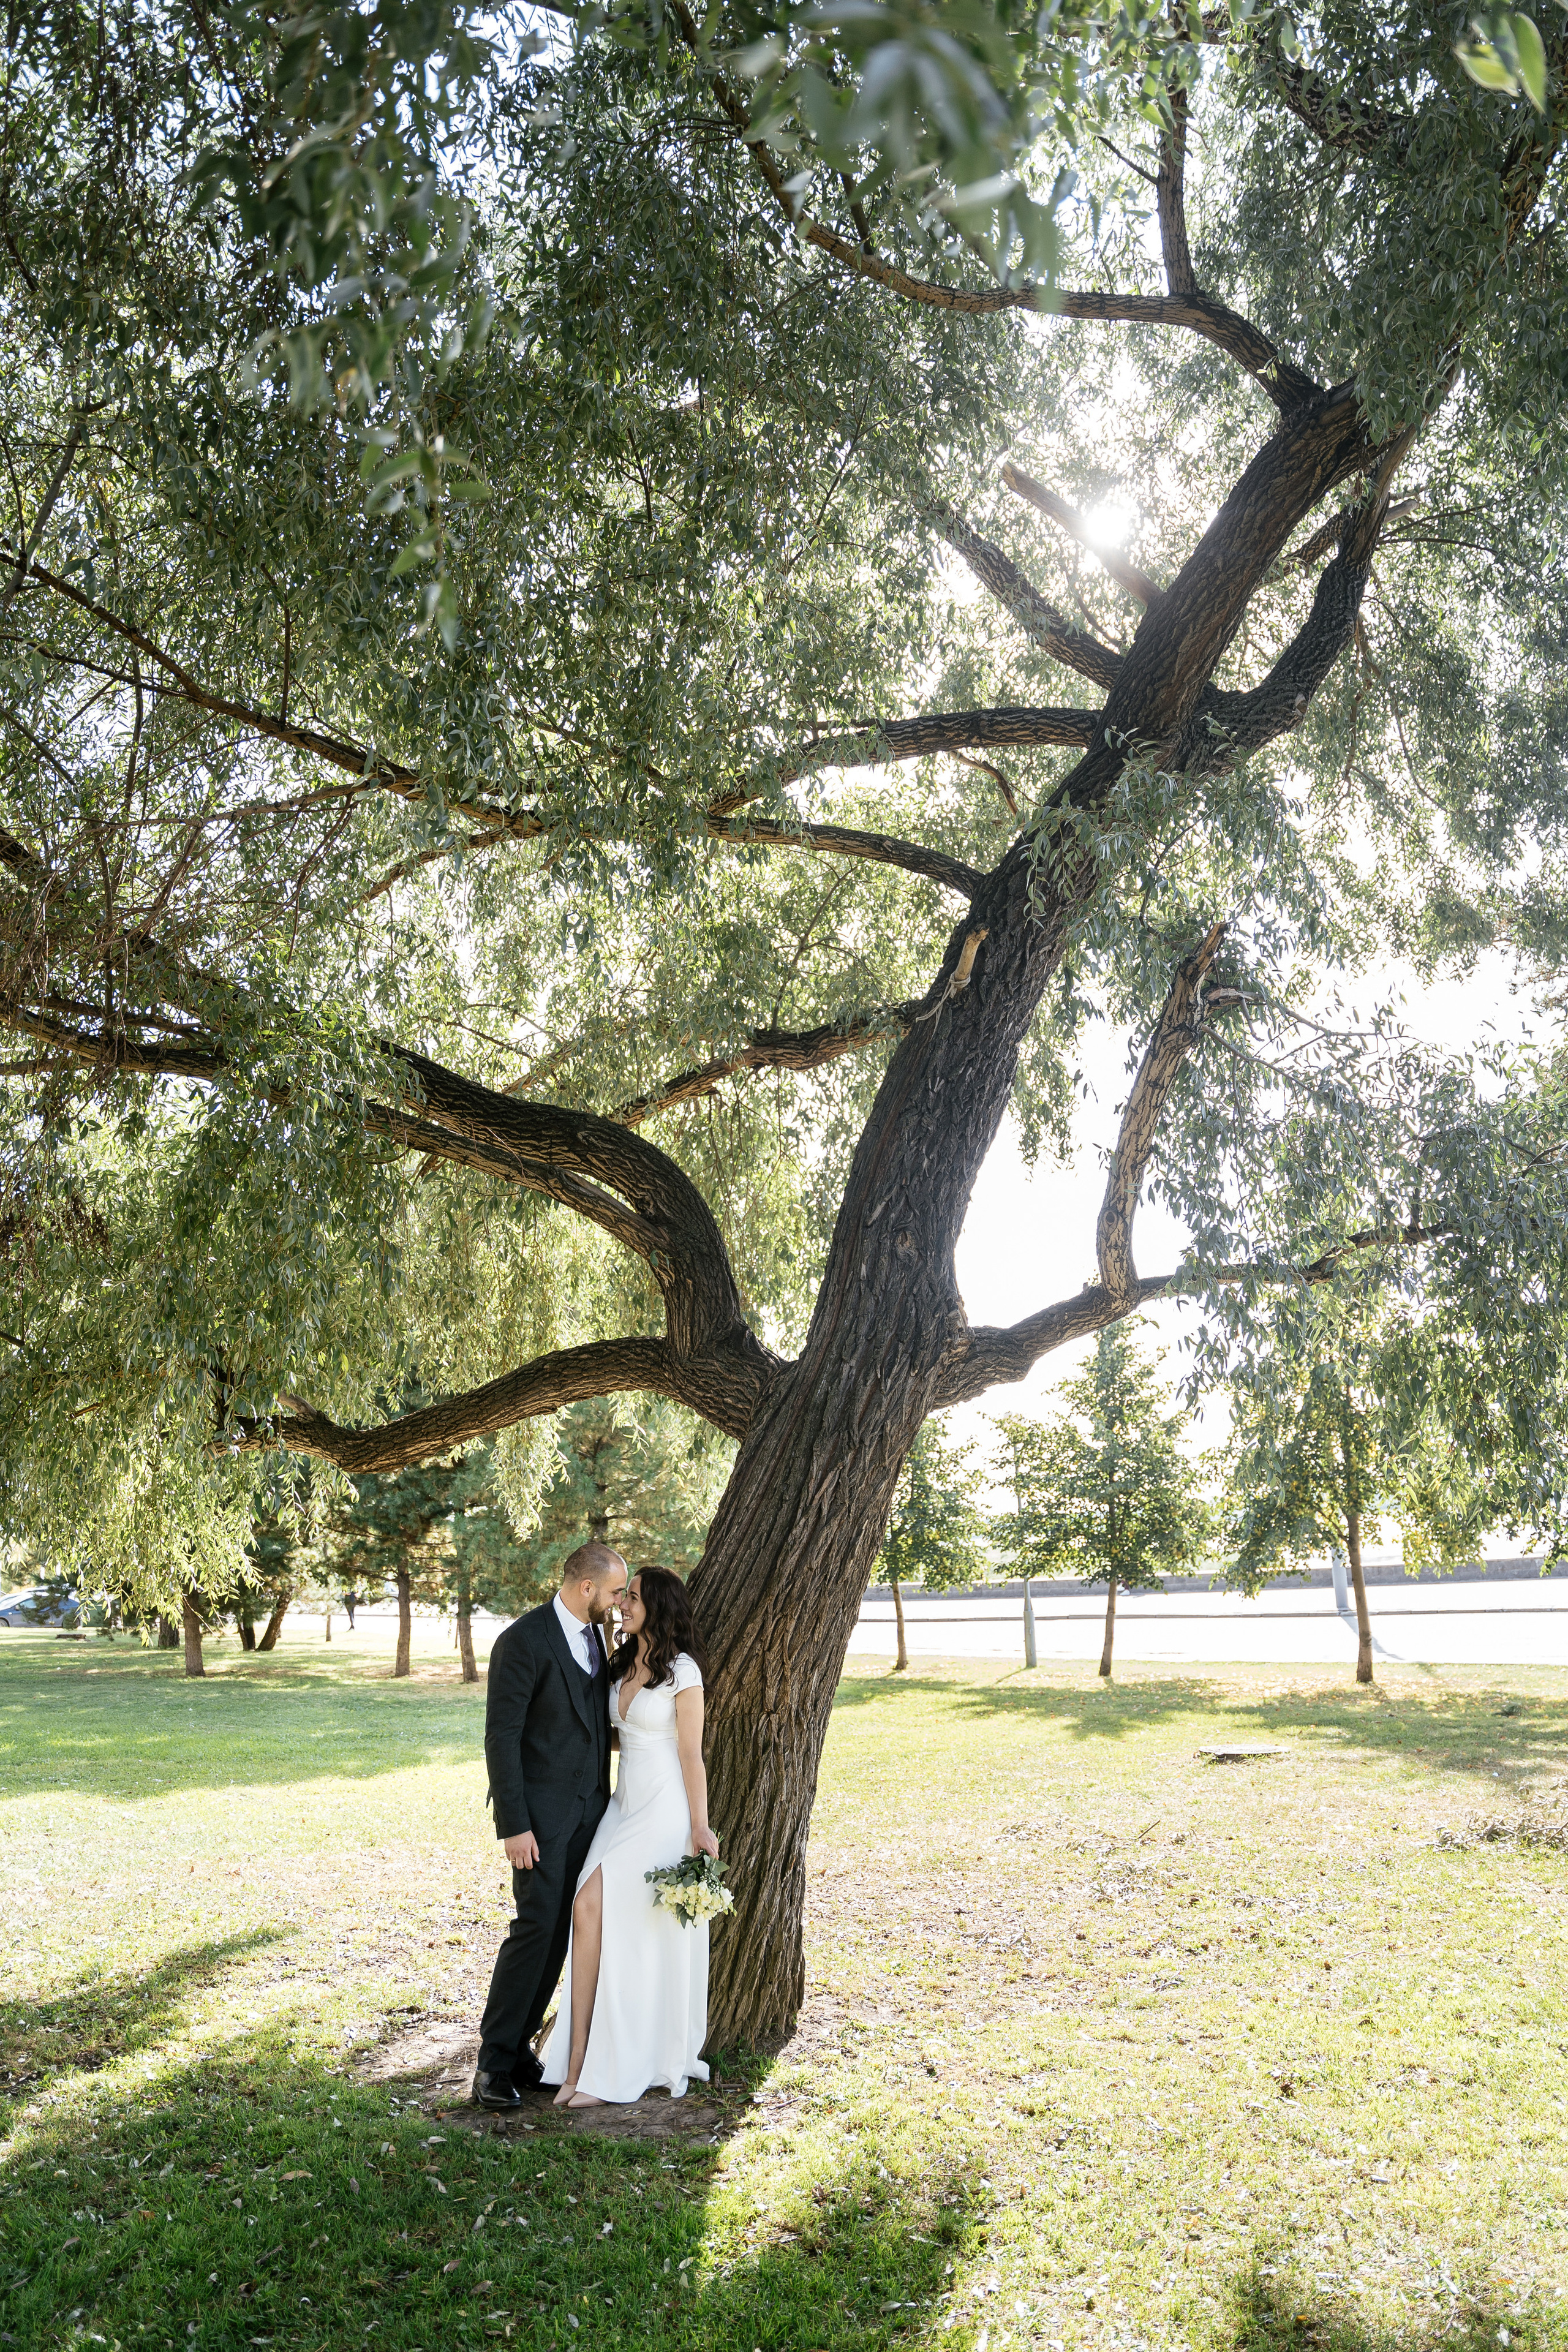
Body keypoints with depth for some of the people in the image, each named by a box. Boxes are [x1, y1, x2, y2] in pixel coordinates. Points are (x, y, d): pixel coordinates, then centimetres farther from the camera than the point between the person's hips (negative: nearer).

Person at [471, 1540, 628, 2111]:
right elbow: (501, 1737, -16)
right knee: (536, 1925, -8)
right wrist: (513, 1826, -18)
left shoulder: (592, 1635, 8)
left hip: (587, 1807, 7)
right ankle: (495, 2061, 4)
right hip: (541, 1811, -7)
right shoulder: (524, 1641, -16)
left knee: (560, 1930, 8)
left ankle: (518, 2045, 19)